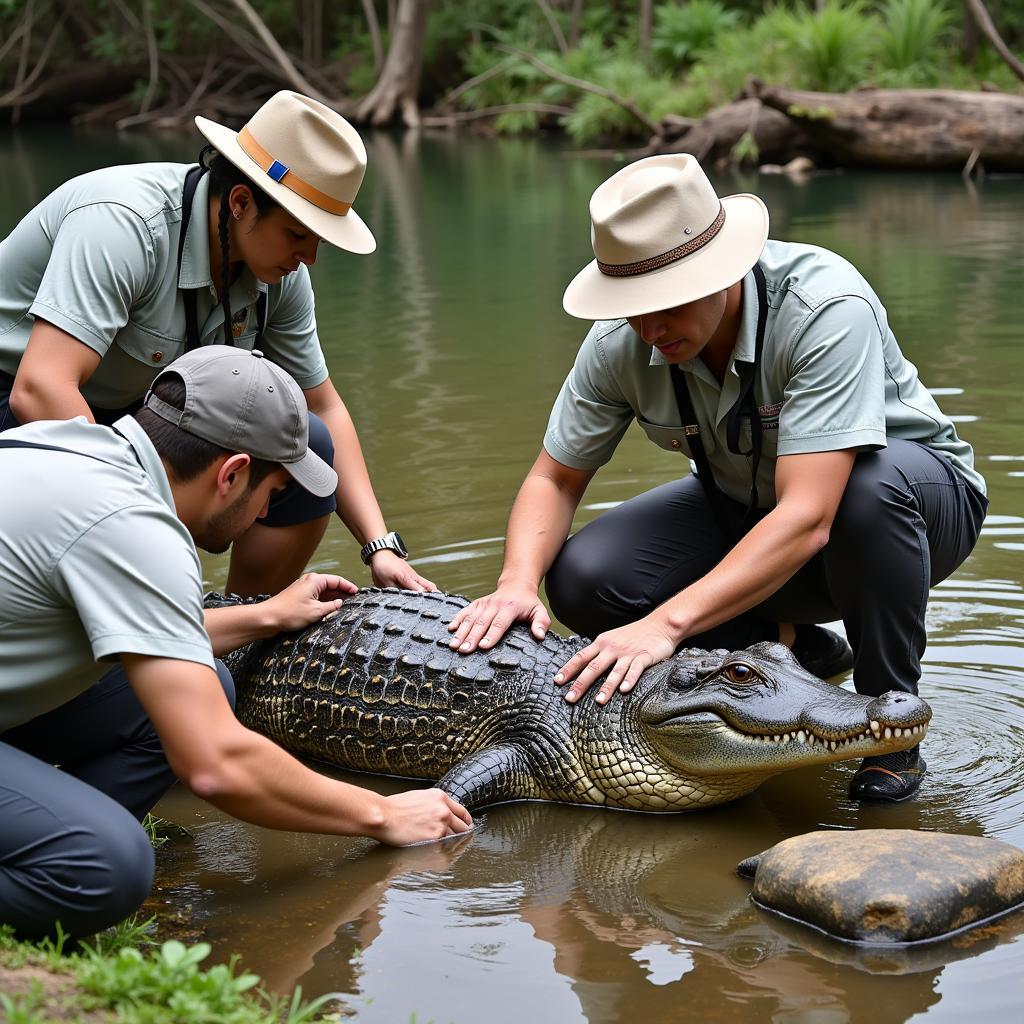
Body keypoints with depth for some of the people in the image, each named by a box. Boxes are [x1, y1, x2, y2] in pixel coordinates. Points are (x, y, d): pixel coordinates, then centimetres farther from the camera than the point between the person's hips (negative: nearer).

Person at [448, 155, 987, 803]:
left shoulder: (826, 310, -34)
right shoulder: (622, 340, -17)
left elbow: (807, 519, -41)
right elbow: (555, 479, -6)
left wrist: (667, 624, -47)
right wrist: (519, 581, -27)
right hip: (742, 505, 5)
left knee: (873, 484, -41)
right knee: (582, 579, -19)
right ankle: (794, 645, 3)